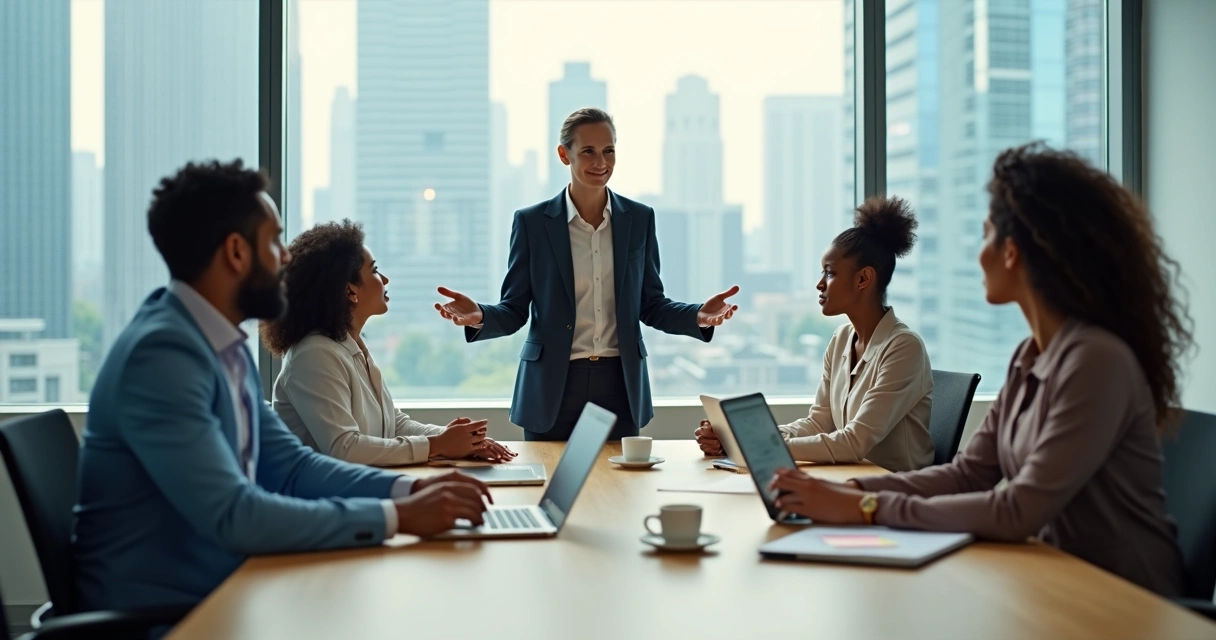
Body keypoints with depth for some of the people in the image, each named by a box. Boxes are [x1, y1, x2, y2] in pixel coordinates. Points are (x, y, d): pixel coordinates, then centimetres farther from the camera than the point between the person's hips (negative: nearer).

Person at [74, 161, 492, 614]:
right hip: (154, 613, -8)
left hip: (216, 592, 8)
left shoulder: (224, 346, 7)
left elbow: (290, 467, 10)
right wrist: (396, 517, -24)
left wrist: (409, 489, -4)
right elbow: (232, 516, -27)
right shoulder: (163, 353, -21)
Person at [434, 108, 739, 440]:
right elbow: (514, 310, 0)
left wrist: (699, 316, -11)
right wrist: (479, 316, -21)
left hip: (620, 386, 2)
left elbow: (651, 305, 8)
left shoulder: (639, 219, 5)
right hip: (552, 388, -2)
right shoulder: (532, 222, -1)